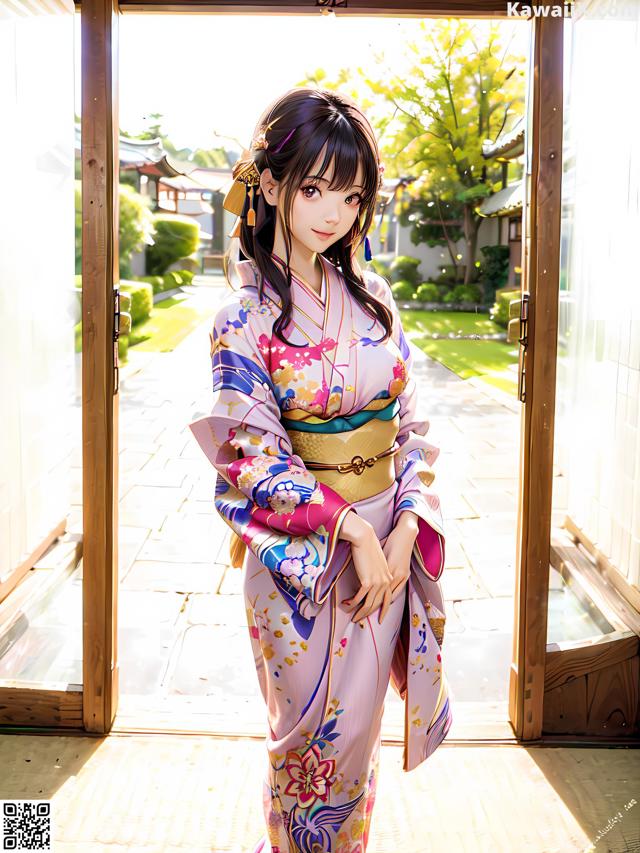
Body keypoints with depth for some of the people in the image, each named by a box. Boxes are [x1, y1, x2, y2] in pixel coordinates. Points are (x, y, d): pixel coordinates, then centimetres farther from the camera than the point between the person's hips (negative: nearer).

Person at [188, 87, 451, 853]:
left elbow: (411, 422, 4)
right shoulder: (244, 317, -12)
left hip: (385, 539, 4)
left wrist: (405, 527, -7)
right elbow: (256, 459, -15)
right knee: (313, 732, 13)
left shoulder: (373, 295, 2)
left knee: (359, 726, 19)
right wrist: (352, 530, -19)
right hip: (298, 553, -4)